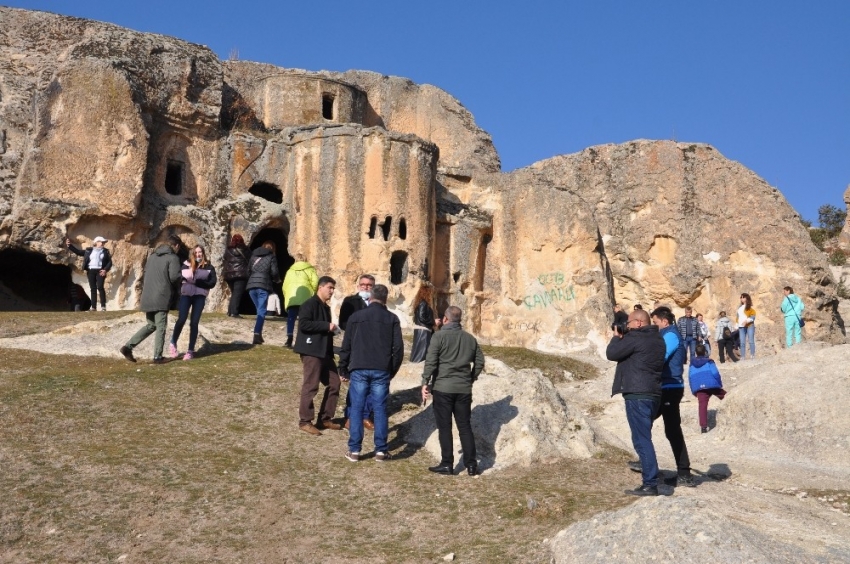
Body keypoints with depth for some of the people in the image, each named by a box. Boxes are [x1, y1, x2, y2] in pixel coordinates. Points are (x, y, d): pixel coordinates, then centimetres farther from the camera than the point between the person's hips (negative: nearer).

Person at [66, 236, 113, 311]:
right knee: (93, 289, 3)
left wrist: (105, 270, -10)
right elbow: (78, 252, 16)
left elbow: (109, 262, 5)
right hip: (91, 271, 2)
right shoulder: (89, 250, 12)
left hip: (100, 271, -2)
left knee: (100, 287, -17)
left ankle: (103, 306, -15)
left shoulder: (105, 251, 9)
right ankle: (93, 307, 4)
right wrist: (69, 246, 8)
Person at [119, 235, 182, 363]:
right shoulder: (173, 258, -5)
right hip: (161, 298, -7)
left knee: (151, 325, 18)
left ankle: (128, 346, 8)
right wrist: (181, 277, 4)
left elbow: (145, 273, 19)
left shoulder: (153, 256, 17)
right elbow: (174, 277, -16)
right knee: (161, 327, 3)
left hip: (147, 298, 7)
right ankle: (158, 357, 3)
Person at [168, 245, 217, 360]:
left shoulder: (209, 267, 7)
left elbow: (212, 283, -4)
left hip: (199, 297, 0)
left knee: (194, 322, -1)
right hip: (185, 295, 0)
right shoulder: (187, 265, 8)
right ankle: (173, 344, 14)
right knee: (181, 320, -9)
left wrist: (197, 282, -14)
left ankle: (191, 350, 7)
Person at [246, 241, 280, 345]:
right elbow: (274, 272, -2)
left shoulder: (254, 255, 19)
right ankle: (257, 335, -21)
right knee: (261, 311, -7)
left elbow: (248, 270, 18)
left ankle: (258, 335, 15)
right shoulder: (271, 256, 5)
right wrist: (277, 280, 16)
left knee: (259, 310, 18)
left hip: (251, 285, 5)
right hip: (263, 286, -5)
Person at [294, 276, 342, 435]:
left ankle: (325, 419, 16)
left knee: (334, 383, 7)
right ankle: (305, 421, 2)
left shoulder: (326, 307, 20)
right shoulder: (309, 304, -9)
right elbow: (304, 324, -21)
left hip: (325, 352, 9)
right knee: (310, 386, -6)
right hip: (311, 351, -9)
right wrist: (327, 326, -20)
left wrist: (332, 330, 10)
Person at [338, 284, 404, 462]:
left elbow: (346, 346, 5)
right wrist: (392, 370, 11)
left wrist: (343, 369, 13)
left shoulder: (356, 317, 4)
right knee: (380, 409, 5)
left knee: (357, 409, 4)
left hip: (359, 369, 0)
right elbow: (398, 347, 1)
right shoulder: (392, 319, 4)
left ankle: (354, 450, 5)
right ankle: (381, 450, 7)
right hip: (381, 371, 0)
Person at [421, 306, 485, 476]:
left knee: (444, 427, 3)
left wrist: (425, 383, -8)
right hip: (464, 389, 4)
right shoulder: (470, 338, 9)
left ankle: (447, 464, 5)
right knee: (465, 426, 10)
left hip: (443, 388, -4)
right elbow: (480, 362, 11)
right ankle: (471, 464, 10)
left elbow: (430, 361, -13)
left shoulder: (440, 336, -6)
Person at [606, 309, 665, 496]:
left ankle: (650, 484, -7)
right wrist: (623, 338, 16)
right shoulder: (657, 339, 16)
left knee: (642, 440, -7)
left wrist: (616, 337, 8)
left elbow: (612, 353, -8)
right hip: (653, 394, 10)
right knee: (643, 438, 18)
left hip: (637, 395, -9)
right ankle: (649, 478, 24)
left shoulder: (635, 337, -13)